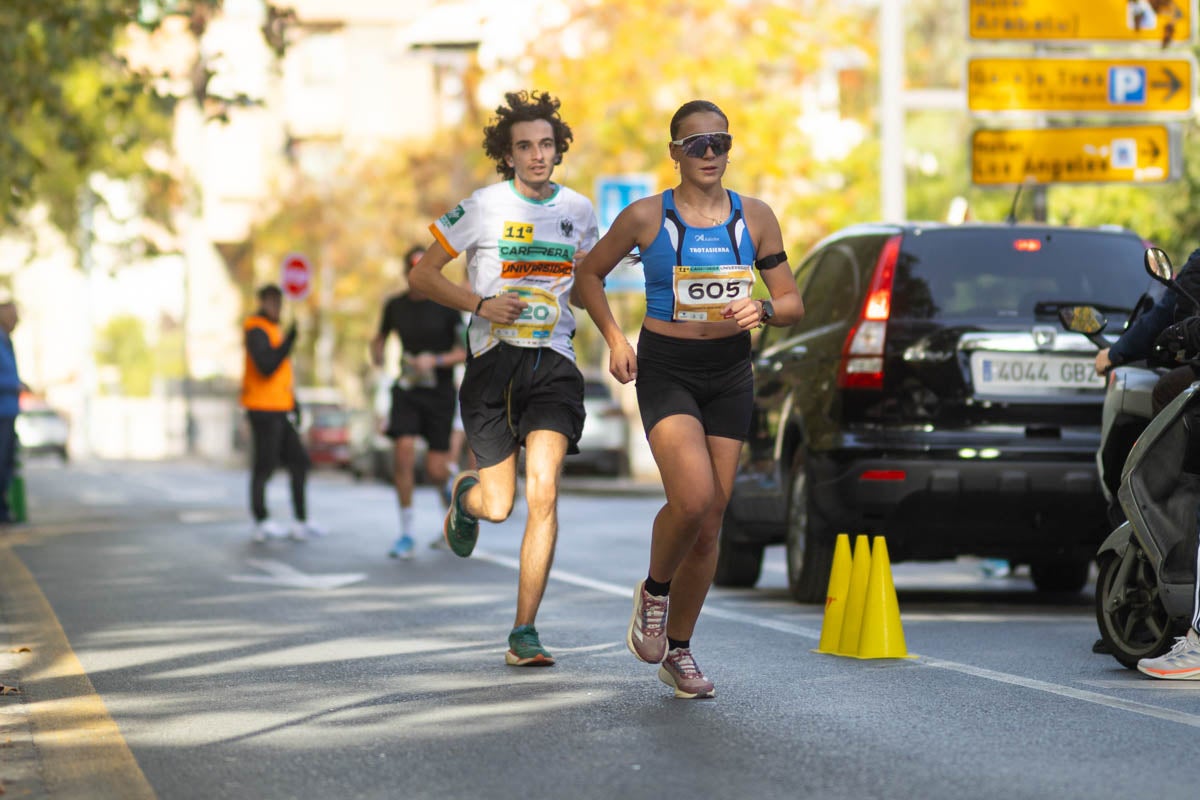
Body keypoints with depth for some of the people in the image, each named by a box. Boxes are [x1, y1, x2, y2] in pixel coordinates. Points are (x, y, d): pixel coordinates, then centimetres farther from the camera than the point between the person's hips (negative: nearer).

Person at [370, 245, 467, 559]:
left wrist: (436, 361, -22)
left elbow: (467, 350, -7)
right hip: (406, 389, 2)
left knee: (436, 470, -3)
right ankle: (406, 535, -8)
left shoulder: (446, 304, -7)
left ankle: (449, 488, 37)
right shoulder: (395, 306, 3)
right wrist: (377, 353, -2)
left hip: (440, 391, -2)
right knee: (404, 453, -16)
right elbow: (381, 336, 20)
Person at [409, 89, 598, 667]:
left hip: (553, 364, 2)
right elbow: (421, 275, 1)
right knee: (499, 508, 0)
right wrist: (482, 304, -12)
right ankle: (467, 493, 41)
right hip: (493, 362, -1)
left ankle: (524, 635, -10)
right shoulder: (484, 208, -3)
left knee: (543, 494, -16)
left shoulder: (577, 210, 7)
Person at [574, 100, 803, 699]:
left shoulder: (754, 218, 4)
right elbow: (589, 274, 10)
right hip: (666, 372, -3)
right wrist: (614, 339, -3)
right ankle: (653, 591, 6)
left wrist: (762, 310, -13)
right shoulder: (646, 217, -4)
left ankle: (677, 652, 20)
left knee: (709, 524, 4)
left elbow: (792, 302, 9)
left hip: (730, 374, 3)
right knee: (693, 498, -25)